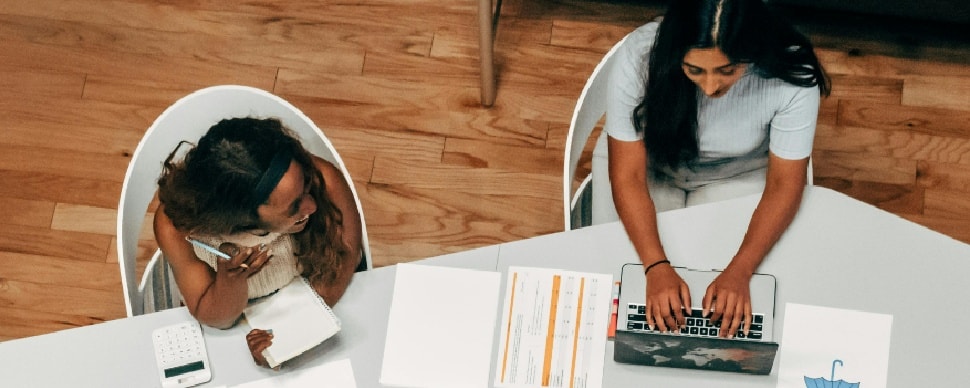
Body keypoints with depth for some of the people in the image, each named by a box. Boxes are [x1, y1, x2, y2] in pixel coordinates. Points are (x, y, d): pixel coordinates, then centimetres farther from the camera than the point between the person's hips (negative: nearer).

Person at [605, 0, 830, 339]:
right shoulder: (640, 56, -33)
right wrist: (656, 268, -39)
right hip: (651, 165, 1)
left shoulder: (792, 77, -32)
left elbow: (784, 183, -21)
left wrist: (739, 271, -34)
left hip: (738, 175, 0)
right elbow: (627, 175, -27)